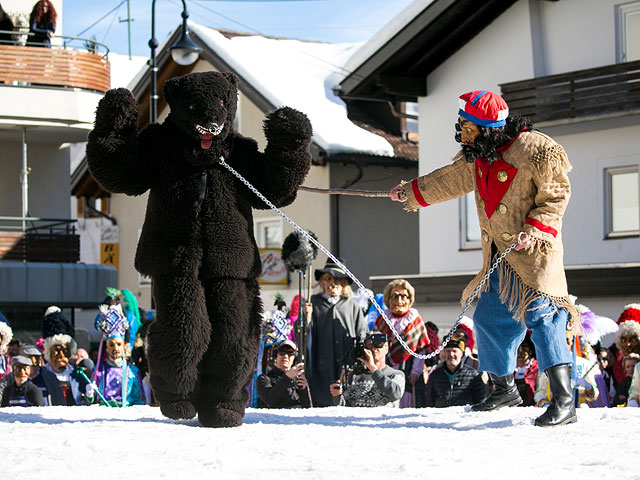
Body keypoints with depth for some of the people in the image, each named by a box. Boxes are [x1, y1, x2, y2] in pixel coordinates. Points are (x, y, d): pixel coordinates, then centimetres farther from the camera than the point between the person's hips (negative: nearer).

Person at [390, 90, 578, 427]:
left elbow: (556, 196, -11)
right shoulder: (475, 156, 6)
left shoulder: (536, 151, -18)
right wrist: (413, 193, 32)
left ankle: (563, 401, -28)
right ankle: (504, 389, 35)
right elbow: (451, 180, 24)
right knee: (488, 320, 15)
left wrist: (535, 228, -23)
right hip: (501, 259, 9)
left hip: (535, 251, -8)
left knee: (540, 316, -22)